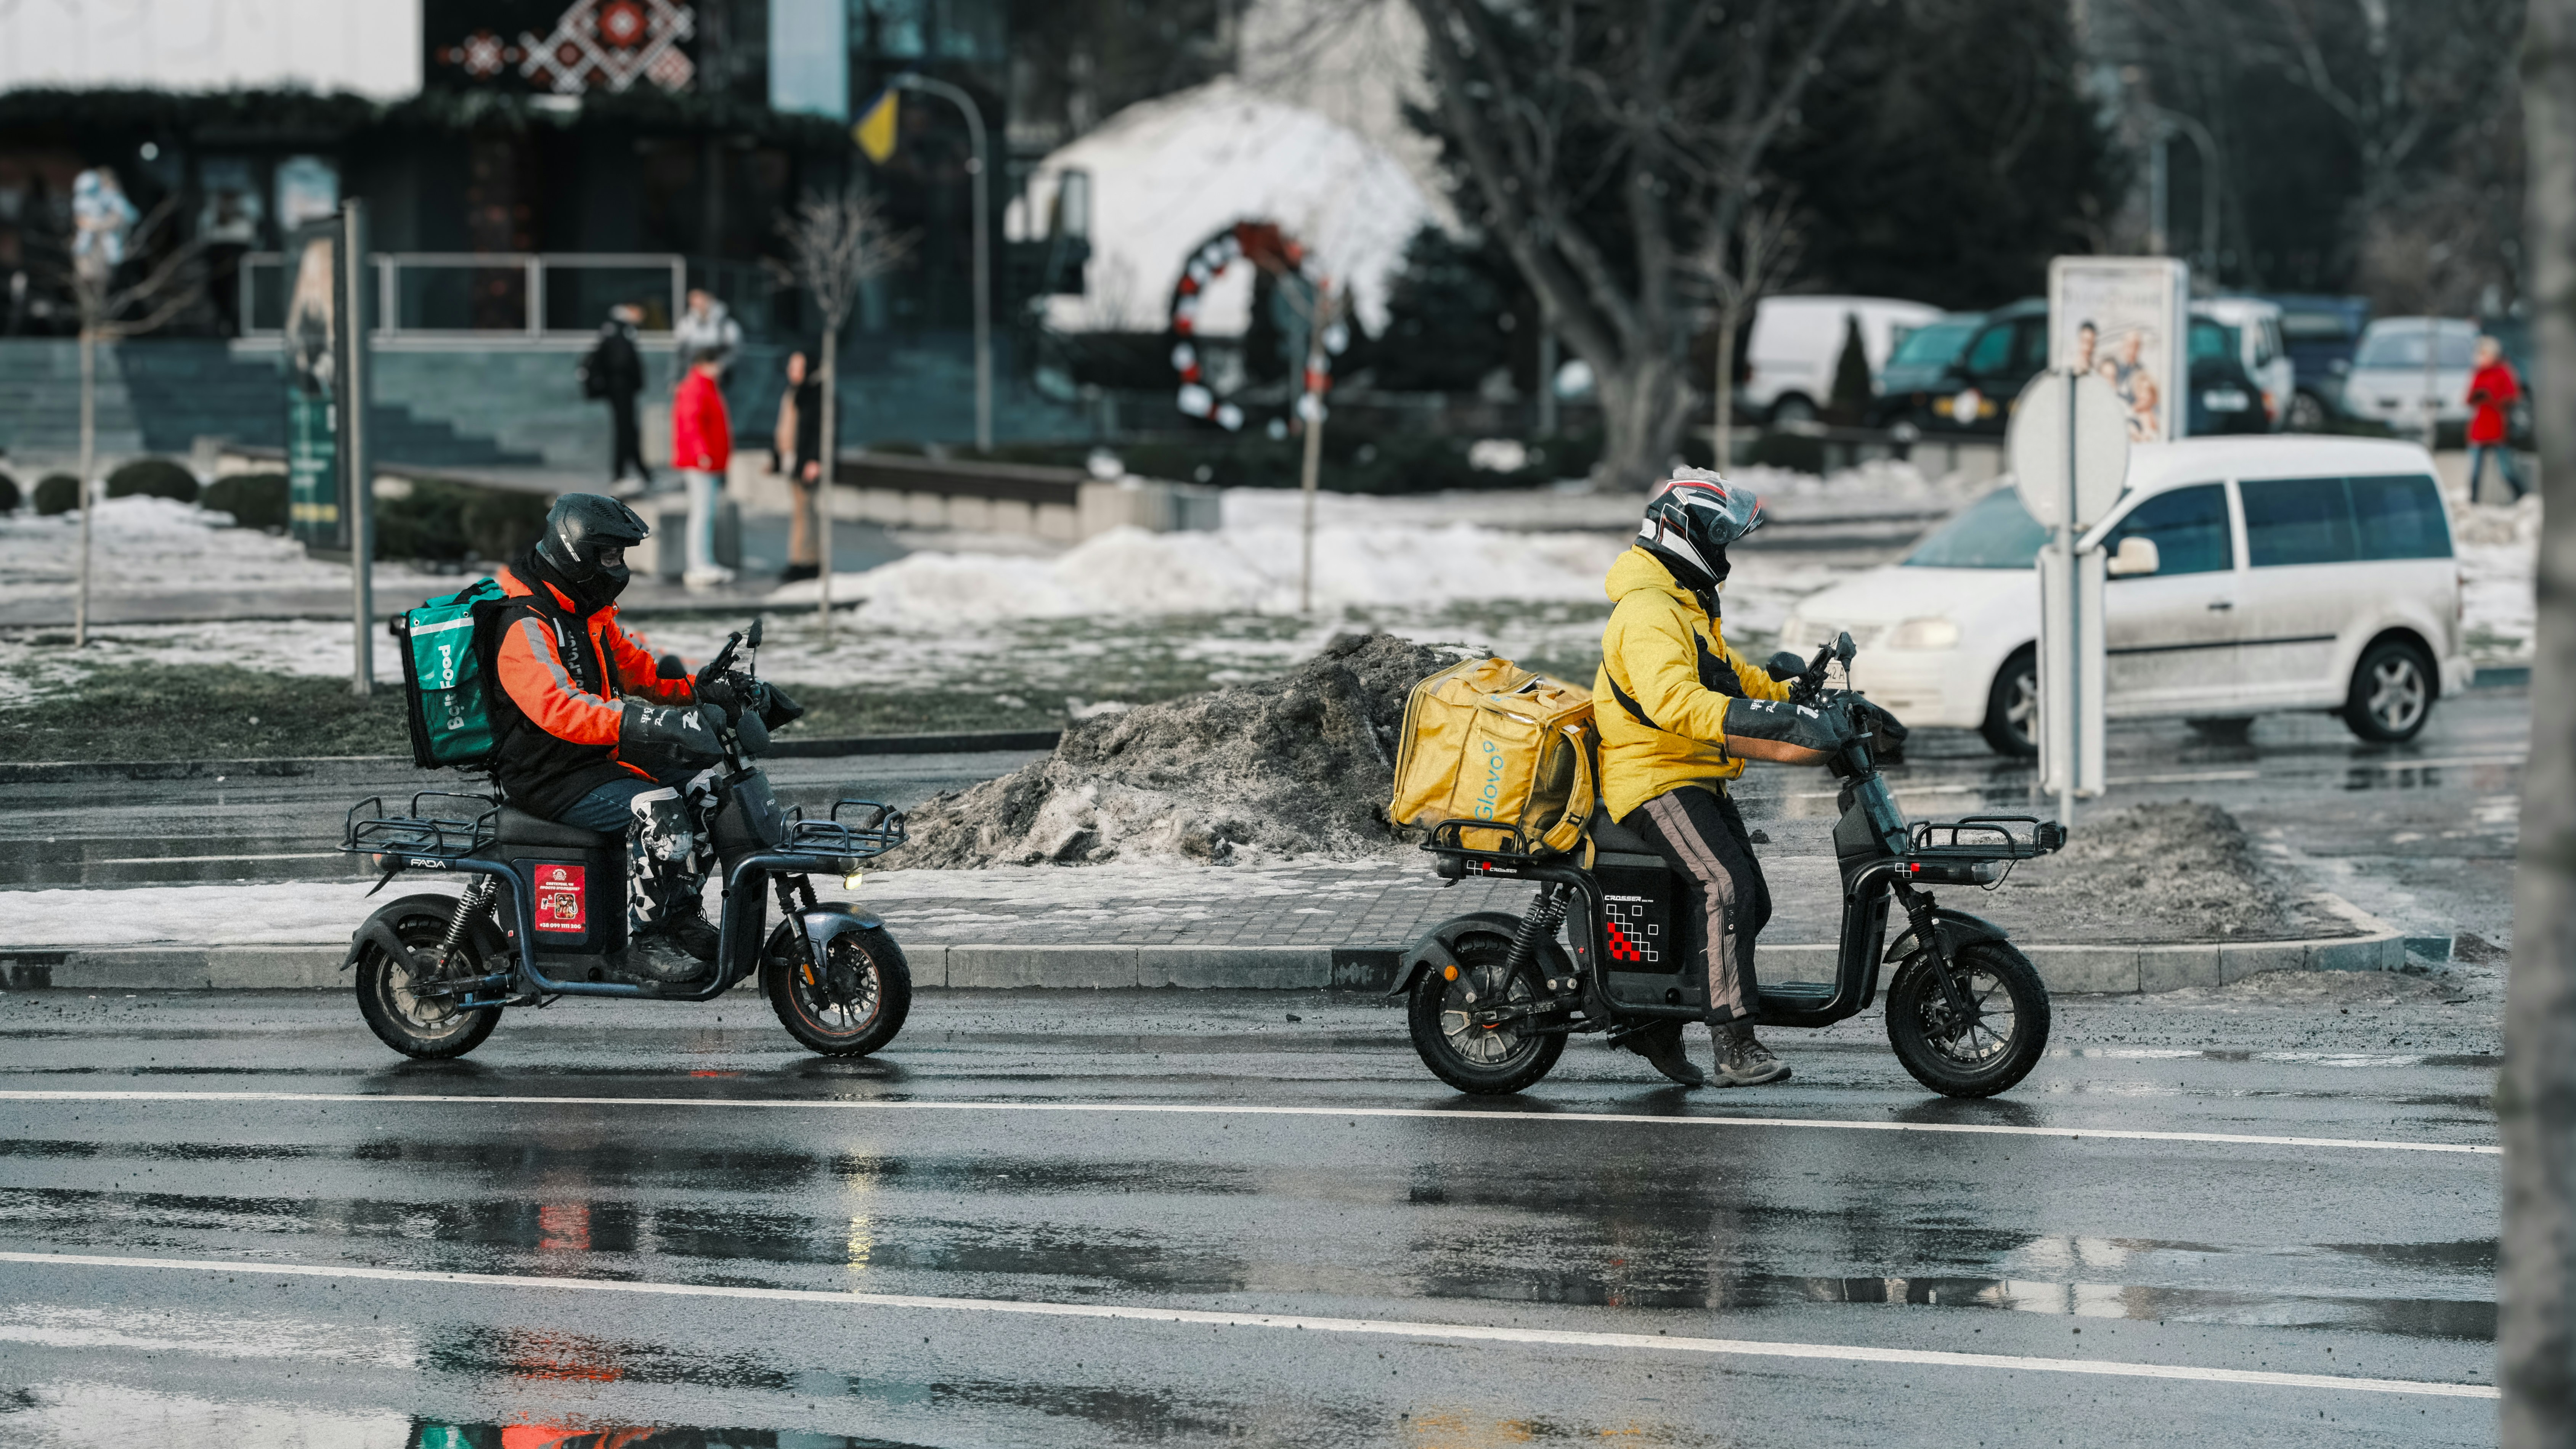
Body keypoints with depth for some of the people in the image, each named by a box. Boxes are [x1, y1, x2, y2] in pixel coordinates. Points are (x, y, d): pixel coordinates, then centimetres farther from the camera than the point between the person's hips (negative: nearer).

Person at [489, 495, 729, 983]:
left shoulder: (591, 614, 14)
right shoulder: (526, 627, -20)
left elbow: (640, 669, 19)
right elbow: (557, 707, -36)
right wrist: (636, 723, -48)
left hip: (595, 759, 10)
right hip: (548, 777, -10)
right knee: (658, 808, -29)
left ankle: (681, 915, 11)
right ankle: (643, 940, -22)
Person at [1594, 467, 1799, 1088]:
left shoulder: (1689, 606, 20)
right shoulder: (1647, 613, -17)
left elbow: (1724, 675, 32)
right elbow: (1673, 699, -32)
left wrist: (1796, 689, 20)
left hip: (1697, 780, 11)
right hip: (1653, 776, -11)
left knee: (1750, 903, 8)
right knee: (1725, 886, -26)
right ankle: (1734, 1044, -33)